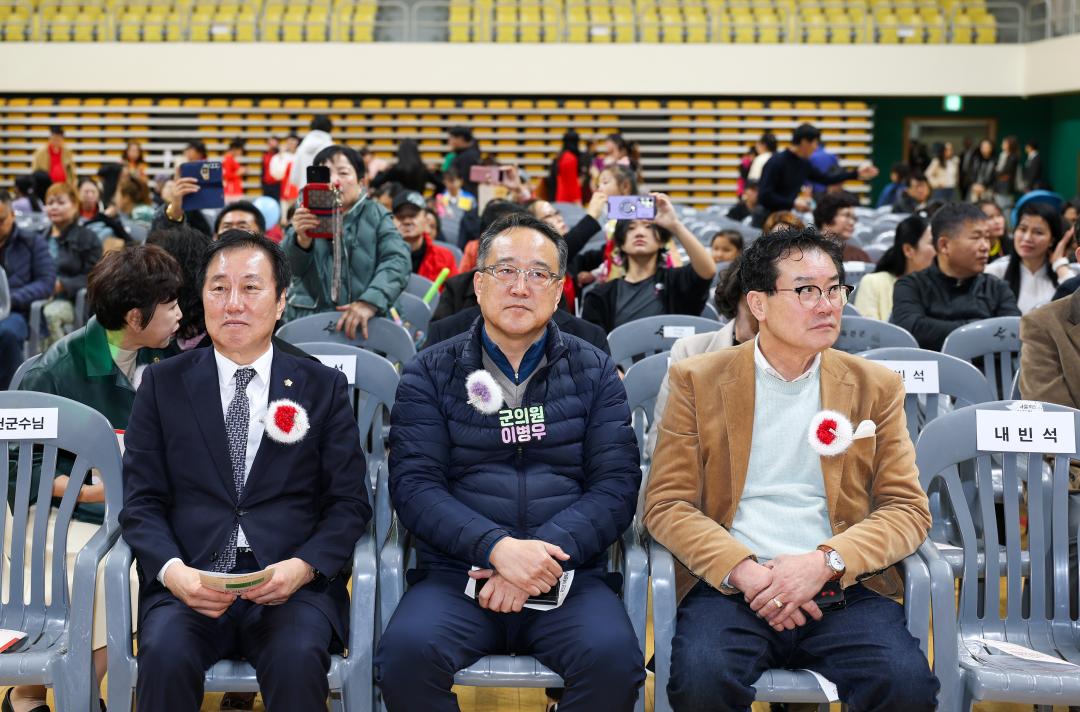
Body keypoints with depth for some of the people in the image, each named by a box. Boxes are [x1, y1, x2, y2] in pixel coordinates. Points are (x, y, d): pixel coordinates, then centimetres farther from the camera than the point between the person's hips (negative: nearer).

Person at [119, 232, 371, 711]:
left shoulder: (324, 388, 11)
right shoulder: (162, 384, 11)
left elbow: (349, 503, 6)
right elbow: (142, 502, 6)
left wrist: (302, 567, -13)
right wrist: (173, 571, -13)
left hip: (295, 583, 0)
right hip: (188, 580, 1)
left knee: (298, 659, -32)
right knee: (165, 656, -31)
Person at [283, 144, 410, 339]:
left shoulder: (375, 215, 9)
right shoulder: (307, 215, 10)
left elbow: (397, 260, -6)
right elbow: (290, 266, -7)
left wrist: (370, 301, -23)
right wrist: (302, 239, -30)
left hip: (364, 325, 0)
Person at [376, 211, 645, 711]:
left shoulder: (595, 373, 12)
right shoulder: (429, 374, 10)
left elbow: (617, 486, 2)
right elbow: (414, 485, -1)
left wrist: (545, 555, -14)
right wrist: (498, 547, -17)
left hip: (566, 576, 0)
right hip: (456, 573, 0)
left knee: (614, 658, -31)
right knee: (406, 651, -30)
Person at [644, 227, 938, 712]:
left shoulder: (875, 387, 12)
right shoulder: (698, 381, 8)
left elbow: (908, 509, 6)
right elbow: (666, 505, 2)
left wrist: (825, 562, -12)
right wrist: (744, 571, -15)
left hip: (842, 585, 2)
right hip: (729, 583, -1)